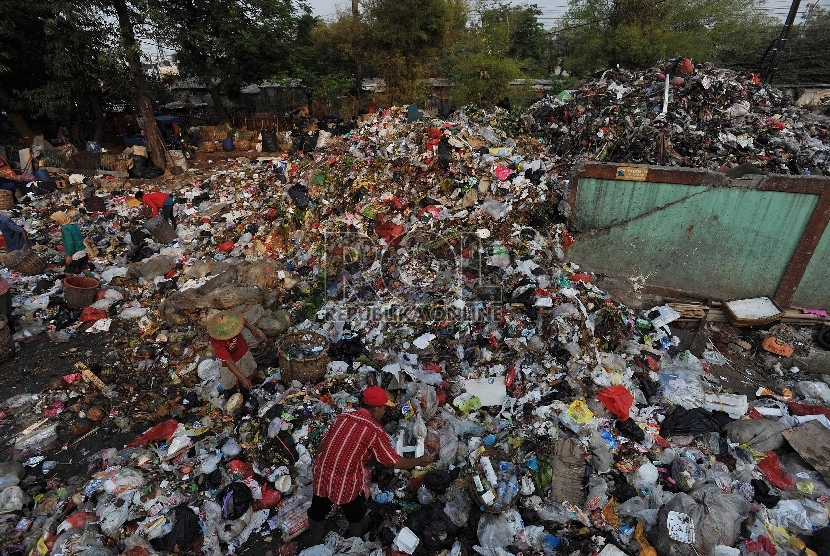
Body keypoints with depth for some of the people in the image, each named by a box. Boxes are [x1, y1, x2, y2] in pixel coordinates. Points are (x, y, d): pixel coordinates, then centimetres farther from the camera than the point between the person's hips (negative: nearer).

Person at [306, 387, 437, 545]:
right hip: (346, 485, -5)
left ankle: (314, 544, 54)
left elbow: (322, 445, 9)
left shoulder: (342, 417, -1)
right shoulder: (375, 430, -17)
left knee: (317, 512, 31)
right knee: (356, 516, 25)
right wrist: (420, 461, 2)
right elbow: (395, 462, -12)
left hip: (321, 477, 5)